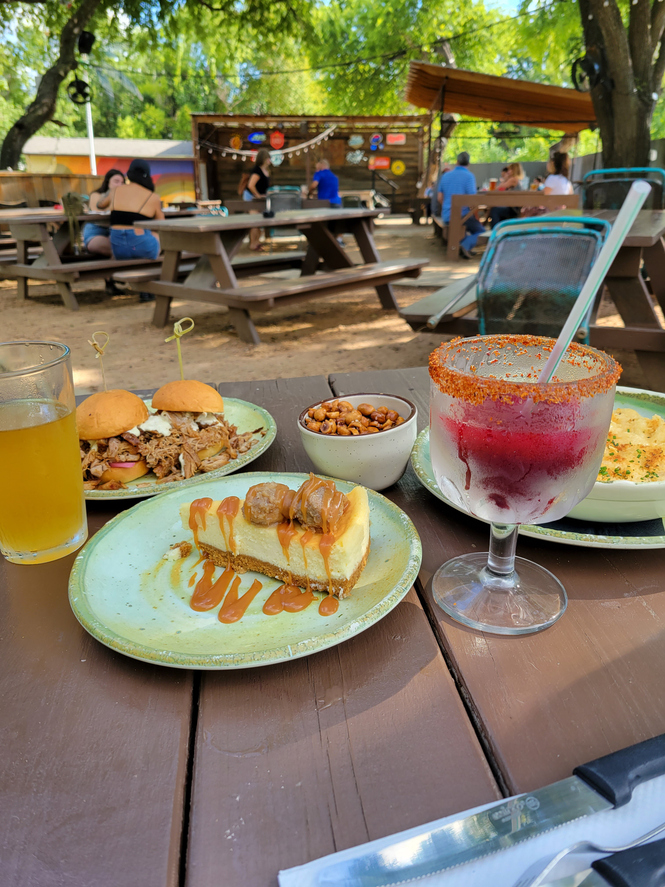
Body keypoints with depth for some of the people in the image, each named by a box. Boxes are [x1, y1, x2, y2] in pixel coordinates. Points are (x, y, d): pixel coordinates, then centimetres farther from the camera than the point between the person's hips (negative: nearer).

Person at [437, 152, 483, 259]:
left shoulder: (445, 175, 8)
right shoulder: (469, 176, -8)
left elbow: (439, 198, 12)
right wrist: (476, 217, -1)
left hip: (446, 216, 6)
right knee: (480, 231, 9)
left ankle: (459, 244, 8)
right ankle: (466, 246, -19)